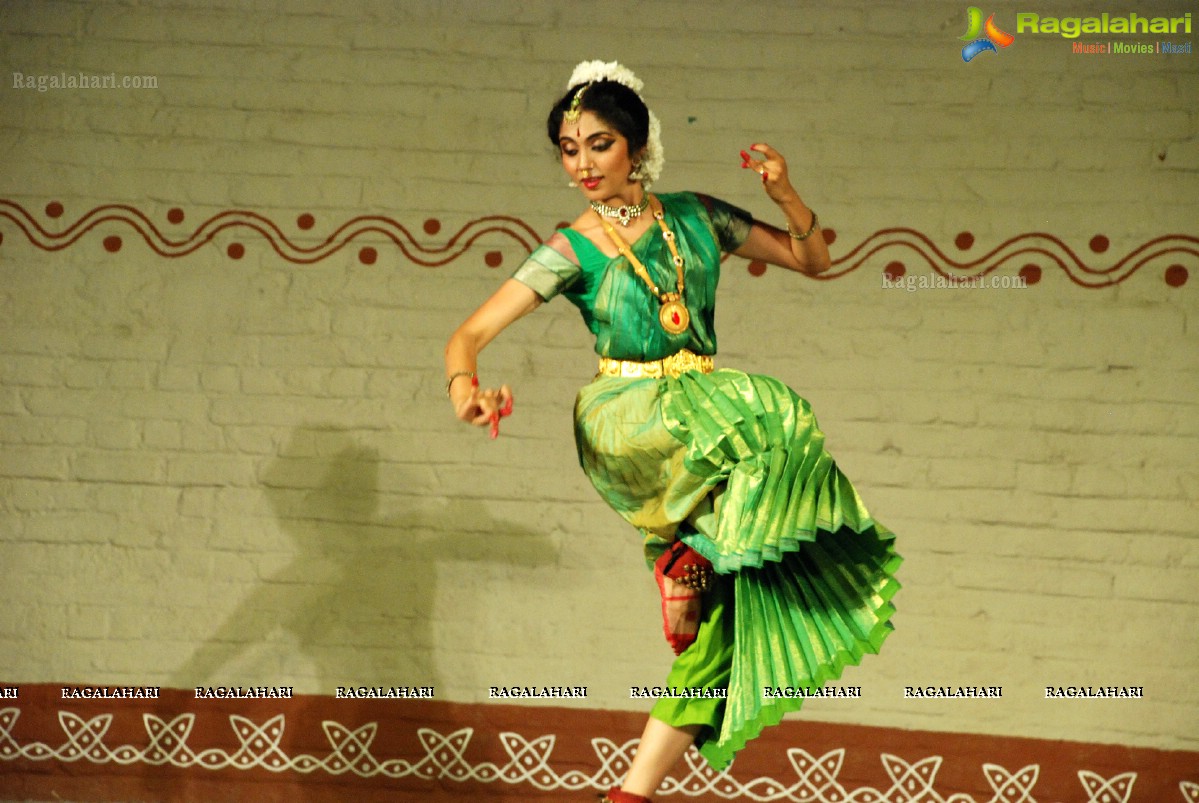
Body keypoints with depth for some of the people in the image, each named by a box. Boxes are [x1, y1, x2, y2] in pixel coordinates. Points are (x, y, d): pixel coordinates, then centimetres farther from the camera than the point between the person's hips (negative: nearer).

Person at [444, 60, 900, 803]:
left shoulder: (694, 217, 11)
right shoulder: (572, 251, 1)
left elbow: (812, 259, 20)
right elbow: (469, 335, -8)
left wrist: (785, 194, 0)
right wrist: (466, 387, -31)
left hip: (700, 436, 4)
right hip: (626, 423, -4)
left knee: (714, 625, -9)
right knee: (766, 413, -33)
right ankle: (682, 554, -16)